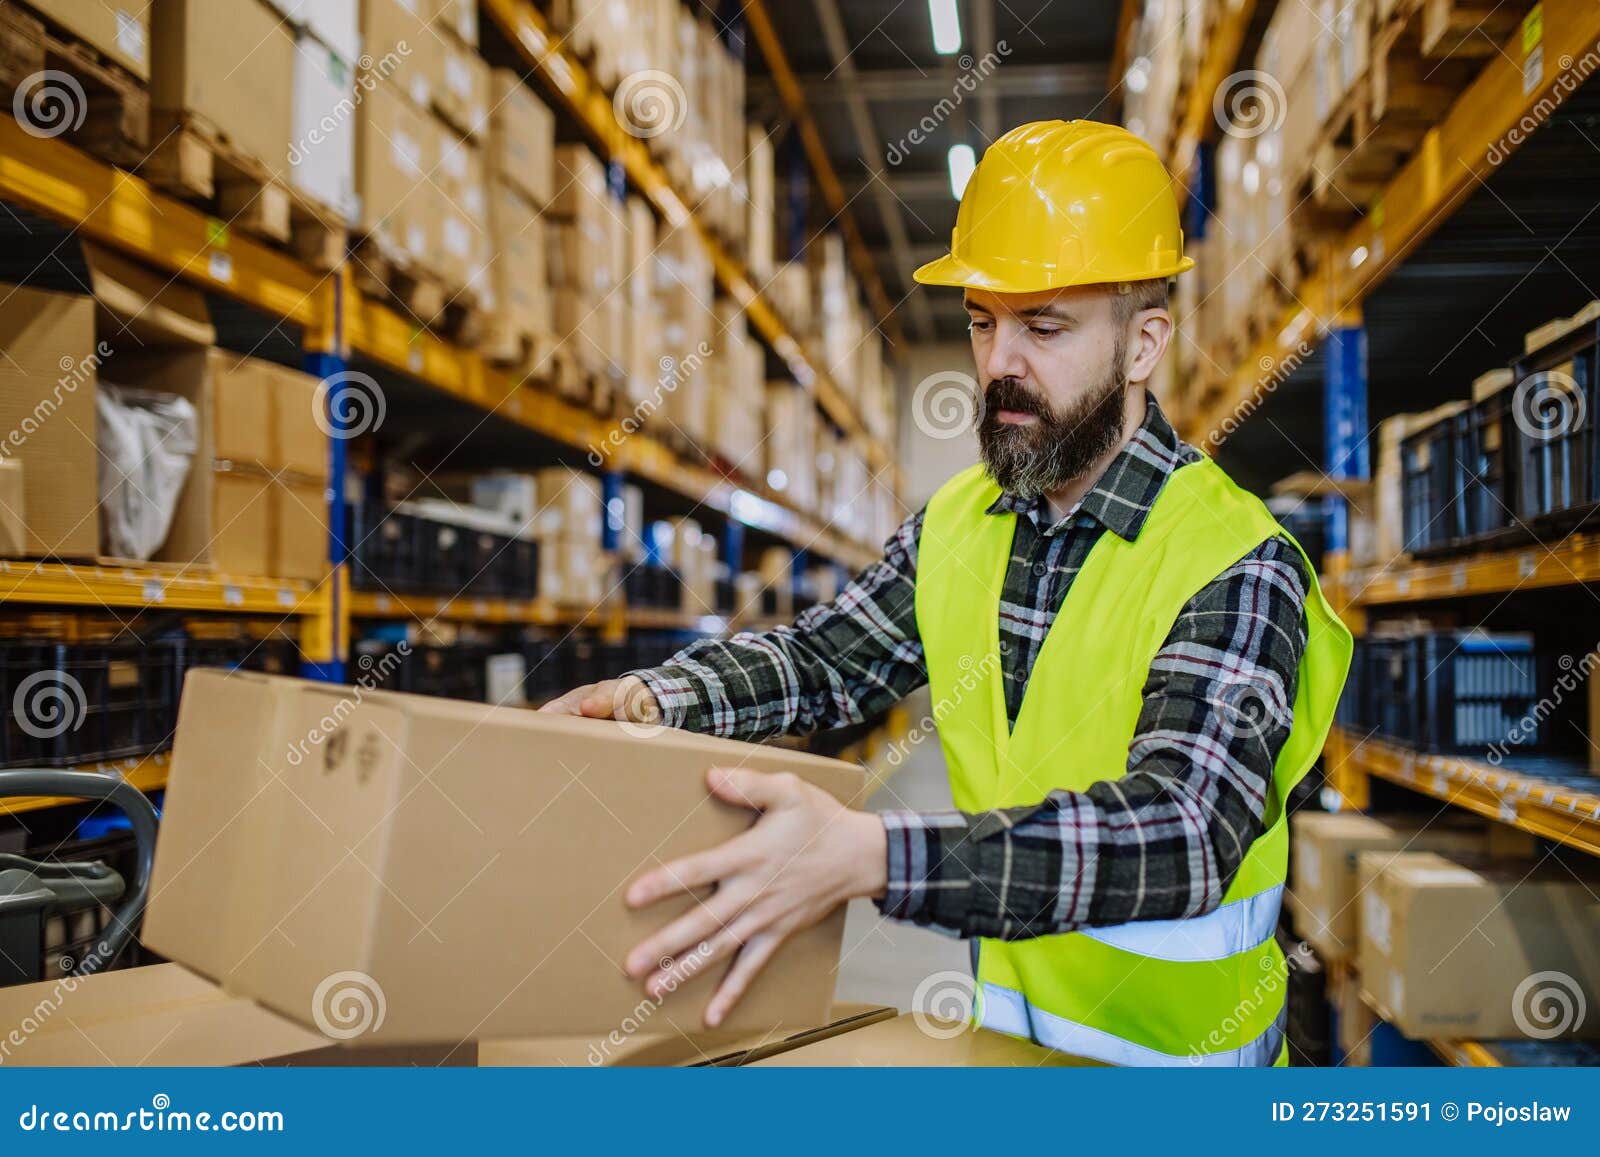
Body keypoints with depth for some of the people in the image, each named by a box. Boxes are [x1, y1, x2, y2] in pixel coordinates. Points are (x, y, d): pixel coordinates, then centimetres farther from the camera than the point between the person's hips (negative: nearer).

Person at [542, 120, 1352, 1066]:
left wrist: (869, 857, -45)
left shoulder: (1236, 568, -21)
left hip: (1173, 1052, -4)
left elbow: (1181, 835, -33)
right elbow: (821, 657, 7)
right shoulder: (959, 520, -1)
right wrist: (650, 698, -12)